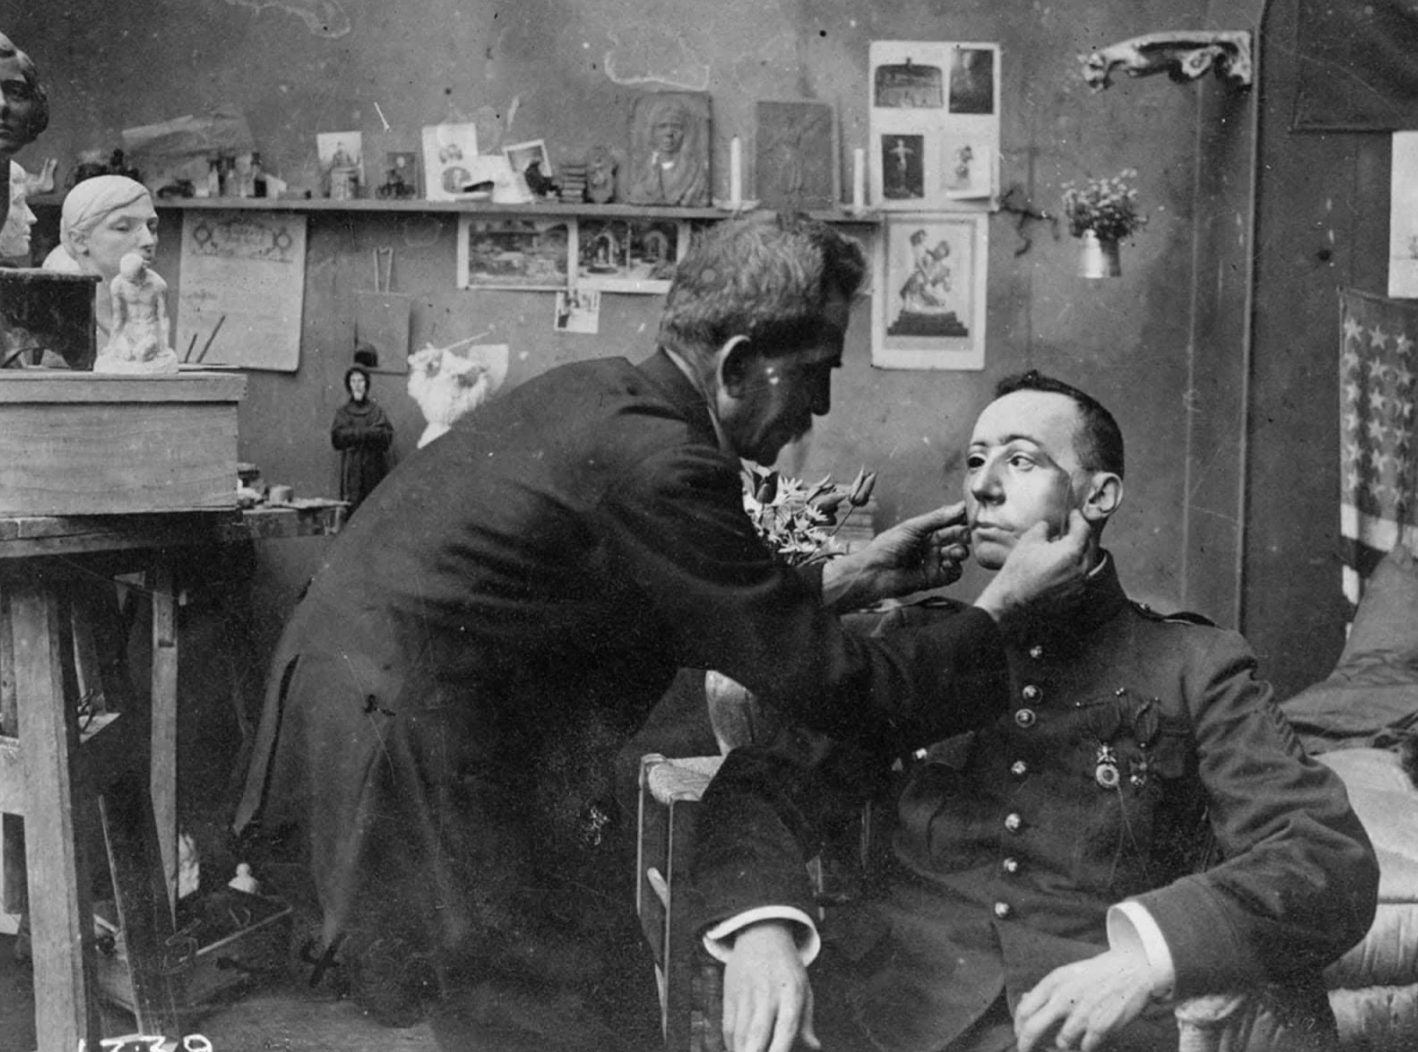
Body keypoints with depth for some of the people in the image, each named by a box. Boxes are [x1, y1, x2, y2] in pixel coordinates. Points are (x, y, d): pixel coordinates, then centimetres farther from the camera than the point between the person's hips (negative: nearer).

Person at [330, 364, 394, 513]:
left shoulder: (377, 410, 10)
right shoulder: (342, 412, 13)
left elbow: (387, 436, -3)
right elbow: (337, 438, -1)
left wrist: (353, 434, -9)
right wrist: (369, 433, -8)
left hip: (374, 468, 0)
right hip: (352, 471, 0)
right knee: (352, 510, -9)